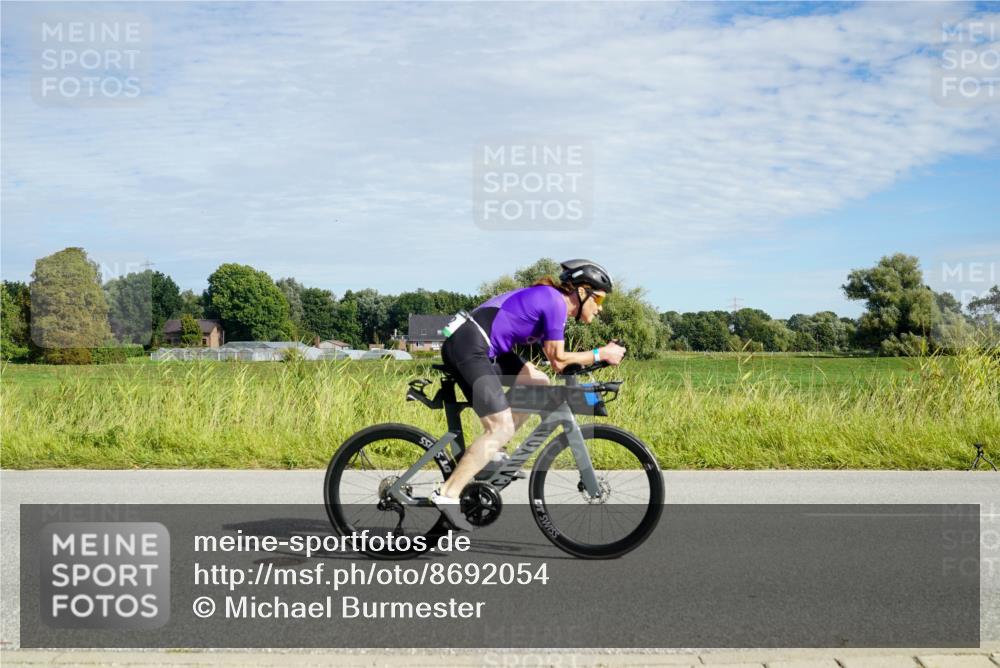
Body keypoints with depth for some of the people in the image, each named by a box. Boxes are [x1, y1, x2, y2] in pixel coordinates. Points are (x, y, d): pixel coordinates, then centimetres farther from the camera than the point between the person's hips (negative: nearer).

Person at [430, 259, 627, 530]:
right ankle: (448, 495, -11)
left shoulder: (549, 300, 18)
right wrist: (601, 354, 0)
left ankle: (491, 450, 15)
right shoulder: (555, 302, -10)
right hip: (468, 347, -10)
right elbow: (559, 361, -7)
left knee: (539, 384, 12)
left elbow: (555, 359, 19)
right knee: (501, 427, -11)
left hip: (483, 348, 10)